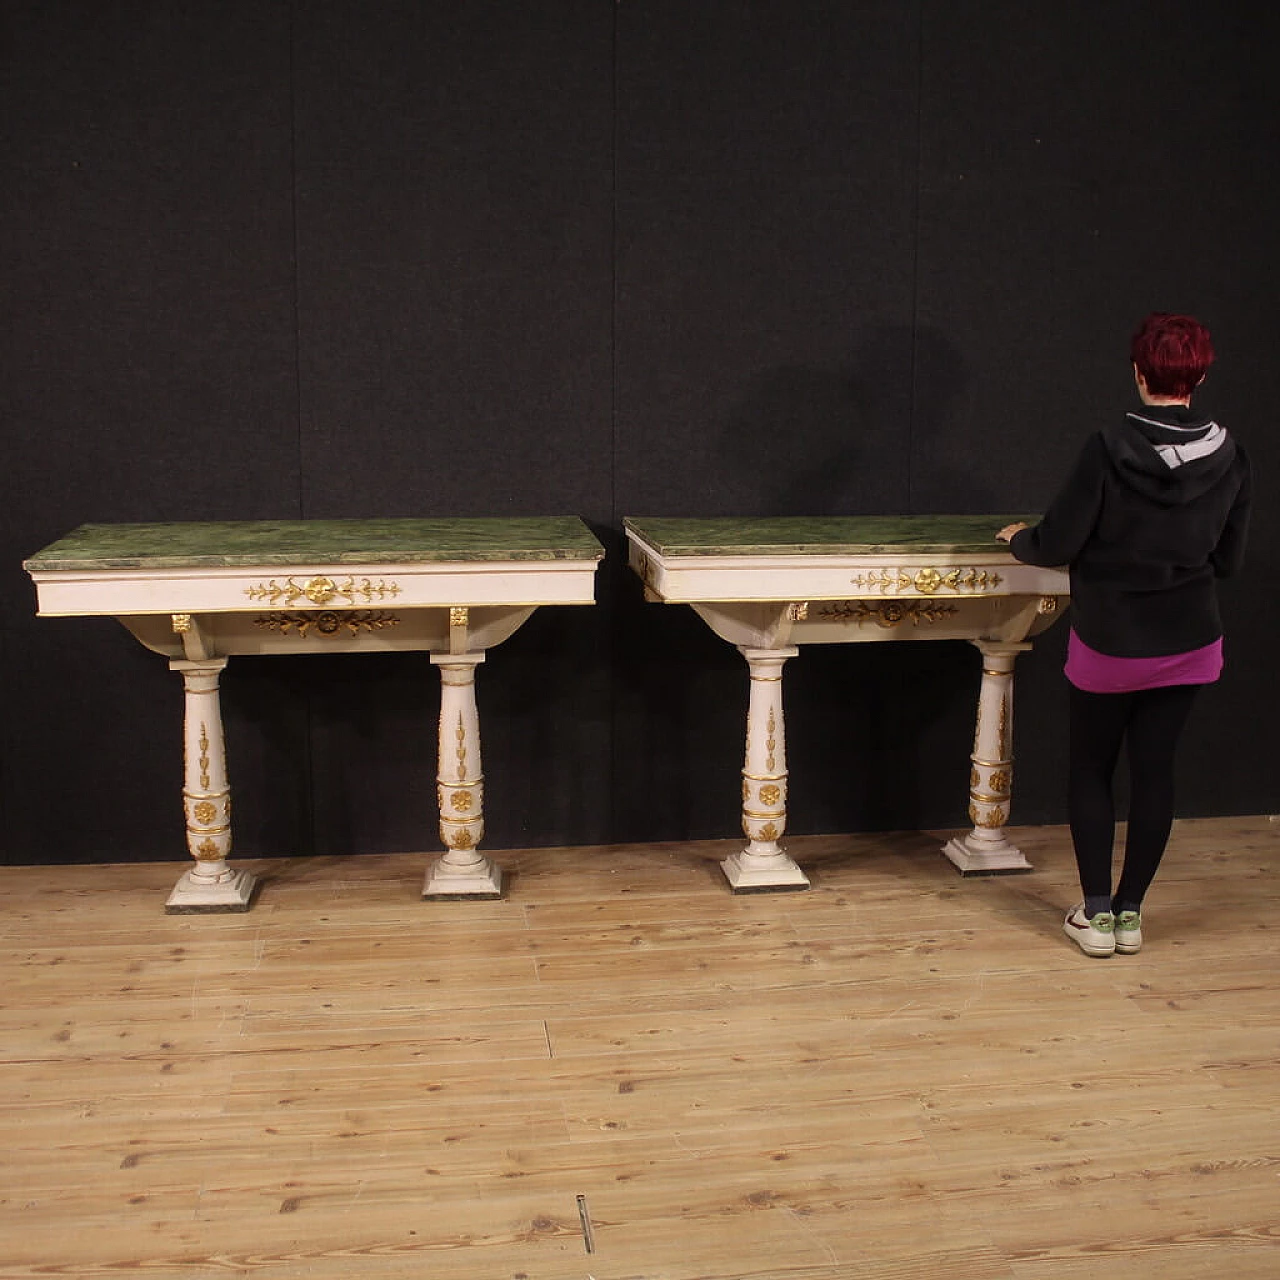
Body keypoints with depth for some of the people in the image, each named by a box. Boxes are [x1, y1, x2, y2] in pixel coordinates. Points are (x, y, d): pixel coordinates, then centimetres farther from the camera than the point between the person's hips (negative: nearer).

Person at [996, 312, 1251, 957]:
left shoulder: (1111, 448, -19)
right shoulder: (1228, 456, -5)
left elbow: (1058, 543, -15)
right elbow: (1227, 558, 5)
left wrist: (1018, 539, 7)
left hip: (1109, 642, -3)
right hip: (1188, 641, 4)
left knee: (1091, 770, 12)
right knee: (1154, 770, 12)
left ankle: (1096, 913, 14)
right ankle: (1130, 912, 19)